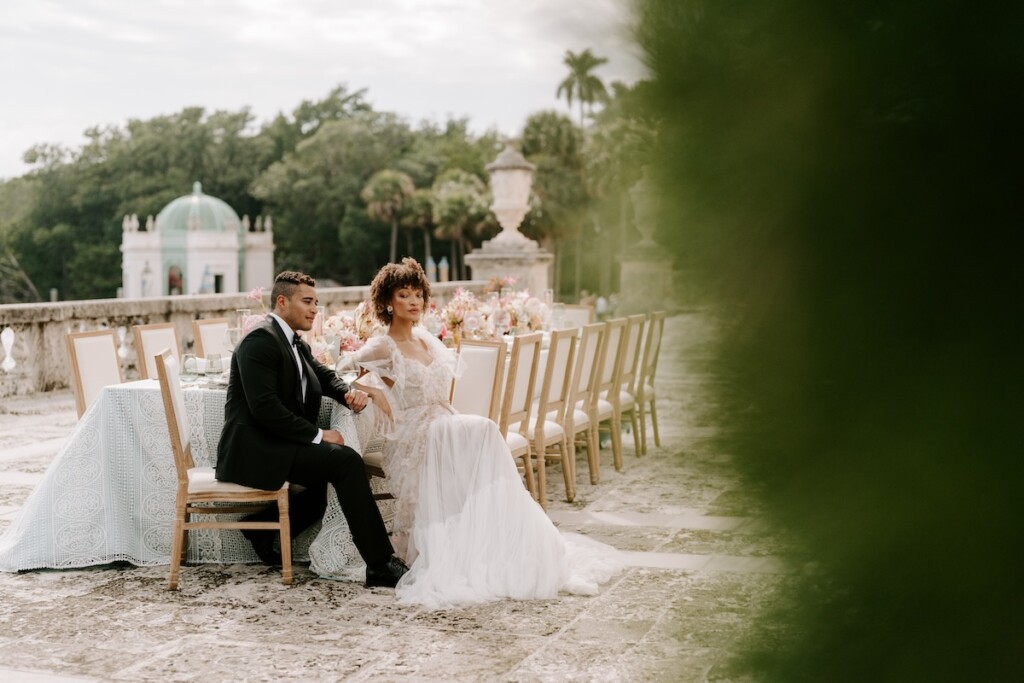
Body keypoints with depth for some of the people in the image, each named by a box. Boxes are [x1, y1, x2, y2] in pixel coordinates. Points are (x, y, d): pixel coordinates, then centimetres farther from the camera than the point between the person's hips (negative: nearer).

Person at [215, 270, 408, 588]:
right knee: (346, 461, -21)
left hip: (270, 446, 10)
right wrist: (318, 436, -19)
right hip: (253, 449, -10)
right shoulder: (260, 340, -13)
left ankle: (263, 527, 13)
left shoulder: (297, 345, 18)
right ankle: (380, 564, -21)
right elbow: (265, 408, -22)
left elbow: (326, 378, 21)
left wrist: (350, 392, -4)